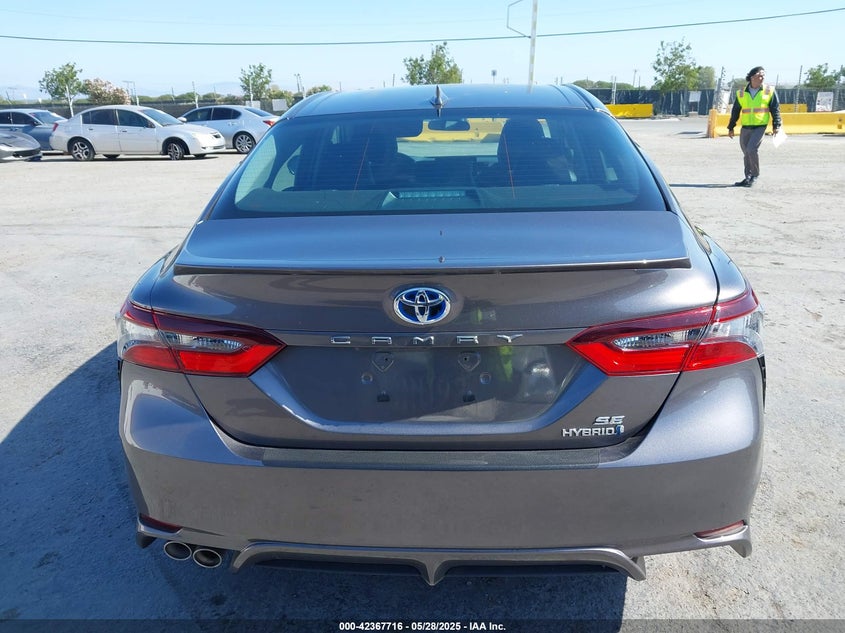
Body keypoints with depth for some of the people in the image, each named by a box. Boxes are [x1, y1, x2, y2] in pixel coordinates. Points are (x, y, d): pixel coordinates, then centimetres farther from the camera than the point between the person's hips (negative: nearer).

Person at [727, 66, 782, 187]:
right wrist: (731, 127, 12)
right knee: (746, 152, 9)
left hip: (760, 127, -3)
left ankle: (755, 175, -3)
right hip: (745, 128, 3)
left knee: (752, 149, -19)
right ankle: (748, 177, 22)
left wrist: (776, 125, -4)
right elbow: (735, 111, 12)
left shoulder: (769, 91, 3)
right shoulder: (741, 93, 6)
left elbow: (775, 109, 4)